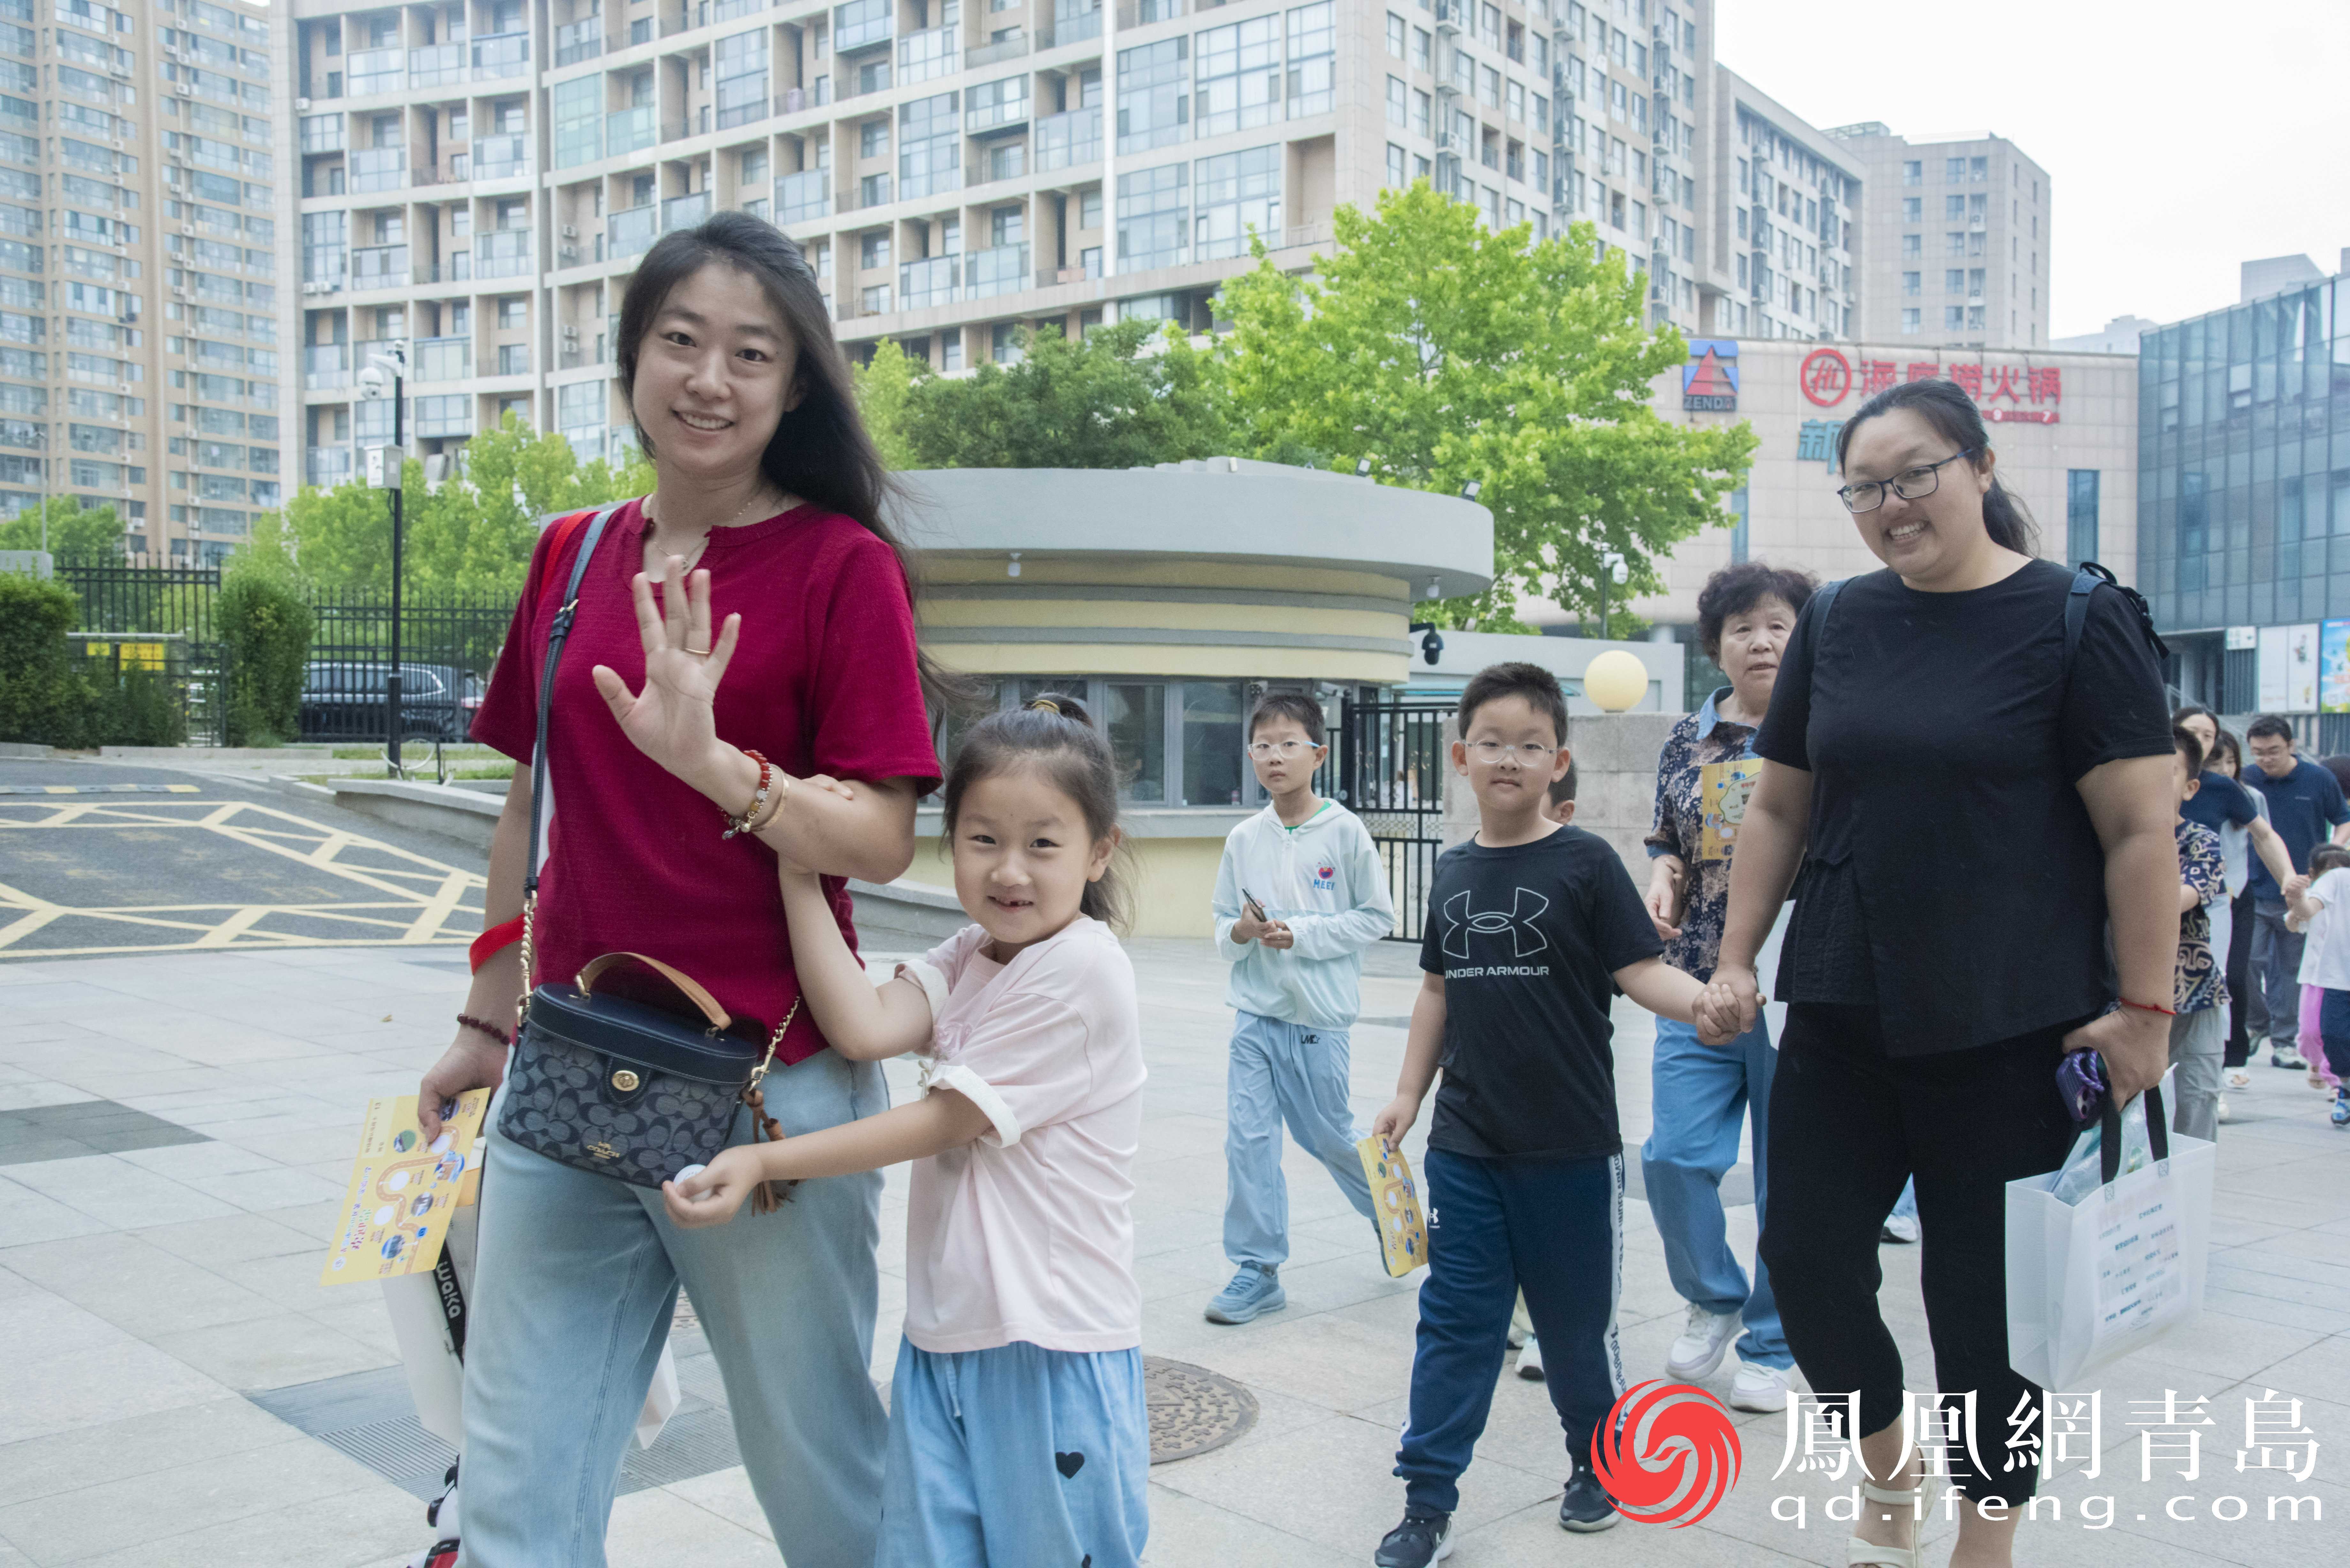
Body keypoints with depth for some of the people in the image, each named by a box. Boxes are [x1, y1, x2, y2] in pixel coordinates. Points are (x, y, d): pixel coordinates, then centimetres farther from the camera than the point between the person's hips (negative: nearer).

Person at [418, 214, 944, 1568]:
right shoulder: (572, 558, 10)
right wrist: (489, 1022, 20)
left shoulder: (843, 566, -6)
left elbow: (880, 842, -11)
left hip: (770, 1091, -4)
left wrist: (712, 761, -26)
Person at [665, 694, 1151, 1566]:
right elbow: (864, 1029, -11)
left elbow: (944, 1120, -15)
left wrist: (765, 1160, -13)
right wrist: (798, 867, -12)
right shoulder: (968, 958, 8)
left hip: (1054, 1351, -7)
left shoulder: (1082, 968, -16)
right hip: (944, 1339, 7)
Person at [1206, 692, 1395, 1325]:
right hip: (1254, 1012, 3)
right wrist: (1240, 932, -11)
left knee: (1328, 1134, 10)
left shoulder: (1345, 831, -6)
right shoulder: (1244, 839, 4)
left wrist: (1302, 934, -14)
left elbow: (1376, 917, -4)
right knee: (1248, 1139, -2)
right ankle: (1256, 1269, 8)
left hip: (1318, 1016, -3)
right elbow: (1223, 925, 12)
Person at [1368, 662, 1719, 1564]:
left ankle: (1598, 1462, 36)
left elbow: (1643, 973, -12)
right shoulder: (1453, 872, 6)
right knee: (1455, 1322, 5)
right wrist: (1408, 1094, 14)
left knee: (1574, 1321, 12)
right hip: (1464, 1146, 3)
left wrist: (1708, 999, -31)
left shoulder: (1584, 864, -7)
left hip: (1570, 1149, -3)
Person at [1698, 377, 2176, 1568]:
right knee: (1806, 1258, 5)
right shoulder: (1835, 623, 7)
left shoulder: (2077, 621, -6)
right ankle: (1885, 1468, 34)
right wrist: (1735, 962, 7)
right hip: (1842, 1018, 4)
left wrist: (2144, 1009, -12)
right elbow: (1779, 807, 12)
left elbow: (2142, 829, -8)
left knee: (1986, 1295, 6)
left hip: (2007, 1030, -4)